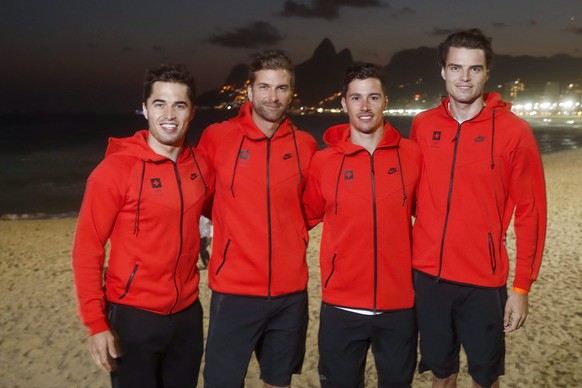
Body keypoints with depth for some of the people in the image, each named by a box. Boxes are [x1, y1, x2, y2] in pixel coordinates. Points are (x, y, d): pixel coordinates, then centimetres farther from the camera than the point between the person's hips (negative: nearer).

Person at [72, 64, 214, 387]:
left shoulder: (200, 165, -1)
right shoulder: (116, 169, -14)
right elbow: (87, 250, -12)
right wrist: (96, 323, -13)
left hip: (188, 313, 5)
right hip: (133, 317, -5)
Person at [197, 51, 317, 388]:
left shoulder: (305, 145, 1)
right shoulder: (217, 137, -6)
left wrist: (292, 233, 7)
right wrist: (230, 223, 5)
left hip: (291, 290, 3)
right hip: (234, 288, -2)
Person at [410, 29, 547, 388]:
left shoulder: (513, 131, -8)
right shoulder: (423, 126, 2)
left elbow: (530, 212, -6)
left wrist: (522, 287, -7)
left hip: (484, 280, -2)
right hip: (428, 274, 3)